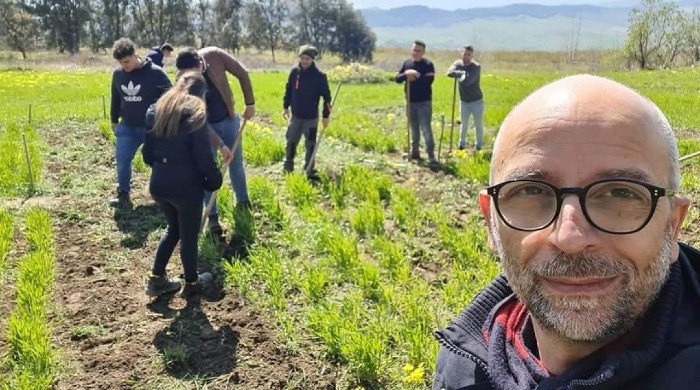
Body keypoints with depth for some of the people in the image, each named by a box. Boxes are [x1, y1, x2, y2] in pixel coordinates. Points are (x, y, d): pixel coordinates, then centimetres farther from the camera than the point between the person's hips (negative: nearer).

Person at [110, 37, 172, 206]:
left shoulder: (155, 72, -17)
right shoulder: (118, 74, -1)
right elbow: (115, 99, 14)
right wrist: (114, 120, 20)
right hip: (127, 127, 4)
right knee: (122, 160, 2)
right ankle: (123, 195, 20)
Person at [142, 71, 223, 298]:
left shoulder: (156, 110, 8)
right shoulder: (195, 112, -12)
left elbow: (147, 152, 11)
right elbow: (203, 155, -16)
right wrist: (214, 181, -2)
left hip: (158, 184, 6)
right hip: (186, 186, -6)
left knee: (174, 229, 25)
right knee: (189, 235, 12)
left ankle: (156, 279, 26)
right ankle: (191, 283, 29)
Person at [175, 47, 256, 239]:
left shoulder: (214, 55, -24)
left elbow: (242, 74, -9)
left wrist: (250, 103, -7)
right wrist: (220, 145, -25)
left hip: (229, 119, 3)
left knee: (236, 164, 15)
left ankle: (243, 203, 35)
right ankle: (213, 217, 14)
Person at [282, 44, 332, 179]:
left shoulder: (319, 76, -13)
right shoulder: (294, 72, -3)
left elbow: (326, 96, -7)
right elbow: (288, 90, 10)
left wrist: (326, 115, -7)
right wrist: (286, 107, 10)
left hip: (311, 117, -3)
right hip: (295, 115, 3)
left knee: (310, 145, 7)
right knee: (291, 142, 11)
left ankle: (309, 171, 19)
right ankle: (288, 168, 26)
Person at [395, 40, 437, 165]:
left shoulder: (428, 65, -8)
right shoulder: (406, 63, 7)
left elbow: (429, 80, -21)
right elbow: (397, 79, 0)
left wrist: (416, 76, -19)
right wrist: (406, 74, -19)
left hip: (424, 102, -5)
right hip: (410, 101, 5)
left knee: (426, 128, -10)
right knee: (414, 128, 15)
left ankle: (431, 155, -7)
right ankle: (414, 152, 26)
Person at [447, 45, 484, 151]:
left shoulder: (476, 67, -17)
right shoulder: (458, 64, -3)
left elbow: (467, 81, -30)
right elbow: (449, 73, -24)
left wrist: (458, 77, -14)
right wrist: (463, 73, -32)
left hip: (476, 101, -3)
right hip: (464, 101, 3)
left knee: (479, 125, 7)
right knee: (464, 125, 16)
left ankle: (479, 146, 21)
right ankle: (462, 145, 29)